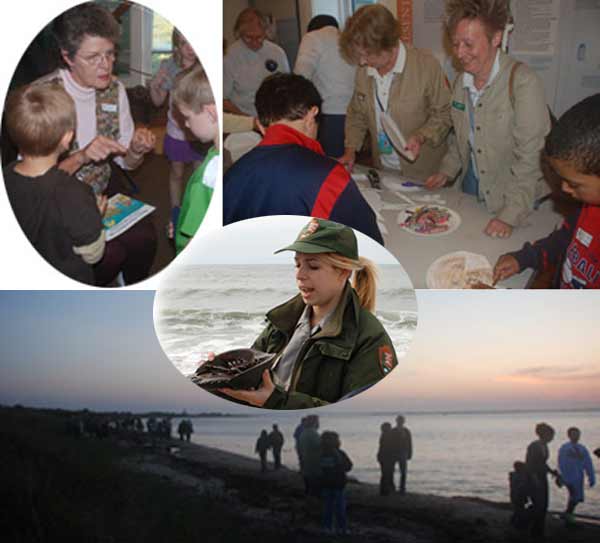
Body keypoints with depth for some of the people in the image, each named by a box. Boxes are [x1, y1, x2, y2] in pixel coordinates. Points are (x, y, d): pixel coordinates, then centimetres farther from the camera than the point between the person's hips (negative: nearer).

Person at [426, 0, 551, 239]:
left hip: (515, 202, -6)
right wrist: (446, 172, 4)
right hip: (470, 190, 6)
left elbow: (530, 157, -23)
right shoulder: (461, 81, 1)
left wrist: (510, 216, -26)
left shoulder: (523, 82, -21)